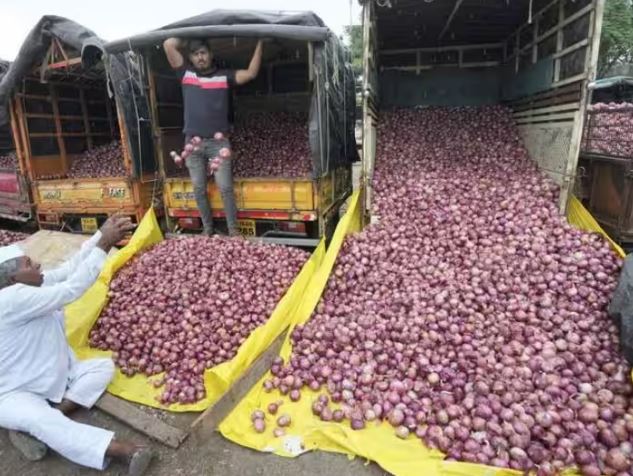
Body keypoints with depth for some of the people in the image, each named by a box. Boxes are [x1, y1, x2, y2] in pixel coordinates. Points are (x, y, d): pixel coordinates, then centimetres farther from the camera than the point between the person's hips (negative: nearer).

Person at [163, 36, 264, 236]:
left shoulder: (224, 75, 6)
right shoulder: (186, 73, 9)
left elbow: (251, 73, -5)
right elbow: (169, 44, 3)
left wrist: (260, 43, -4)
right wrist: (188, 41, 16)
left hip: (219, 142, -2)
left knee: (225, 188, -4)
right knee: (199, 189, 9)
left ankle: (233, 231, 7)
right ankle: (208, 229, 23)